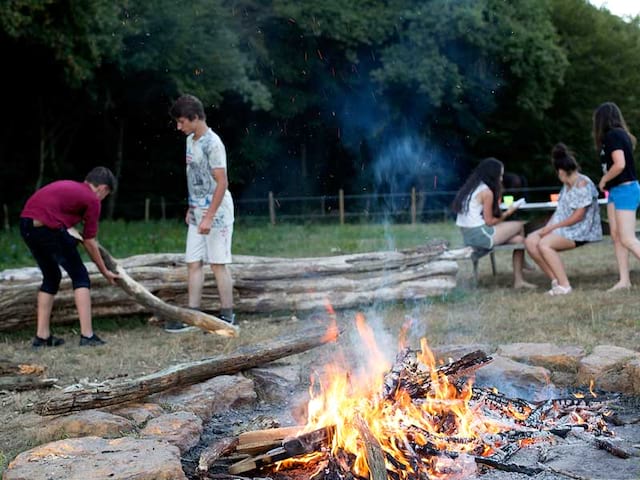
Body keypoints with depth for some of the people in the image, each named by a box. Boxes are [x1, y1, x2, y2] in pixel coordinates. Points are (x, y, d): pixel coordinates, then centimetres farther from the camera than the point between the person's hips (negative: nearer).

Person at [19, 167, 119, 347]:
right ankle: (87, 335, 0)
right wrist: (105, 272, 19)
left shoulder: (67, 186, 27)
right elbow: (89, 242, 9)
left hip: (26, 223, 8)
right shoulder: (92, 200, 6)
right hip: (48, 226, -8)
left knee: (51, 277, 22)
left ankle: (42, 336, 21)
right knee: (80, 276, 5)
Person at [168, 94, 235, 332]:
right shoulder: (190, 141, 11)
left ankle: (228, 316, 7)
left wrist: (209, 217, -22)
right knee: (193, 263, 7)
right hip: (197, 212, 9)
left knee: (218, 264, -3)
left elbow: (222, 183, -19)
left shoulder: (212, 144, -16)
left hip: (216, 213, -9)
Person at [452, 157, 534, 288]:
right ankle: (523, 262, 27)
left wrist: (501, 214, 9)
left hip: (468, 236, 9)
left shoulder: (471, 188, 15)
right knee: (519, 225, 8)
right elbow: (489, 221, -9)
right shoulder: (486, 192, -11)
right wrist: (507, 214, 5)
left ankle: (518, 280, 10)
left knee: (518, 239, 13)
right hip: (481, 235, -9)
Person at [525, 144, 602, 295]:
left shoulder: (582, 184, -14)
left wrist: (553, 226, -17)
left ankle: (564, 285, -22)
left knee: (544, 244, -29)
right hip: (562, 228, 10)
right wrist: (548, 226, -2)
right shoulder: (567, 185, 16)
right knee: (530, 241, -8)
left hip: (581, 231, -10)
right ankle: (556, 280, -8)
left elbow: (578, 216, -19)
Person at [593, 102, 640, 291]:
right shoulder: (619, 134, 14)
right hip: (616, 191, 10)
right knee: (616, 237, 6)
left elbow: (620, 164, -22)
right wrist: (607, 183, 4)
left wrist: (603, 181, -8)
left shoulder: (612, 135, -13)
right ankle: (624, 280, 6)